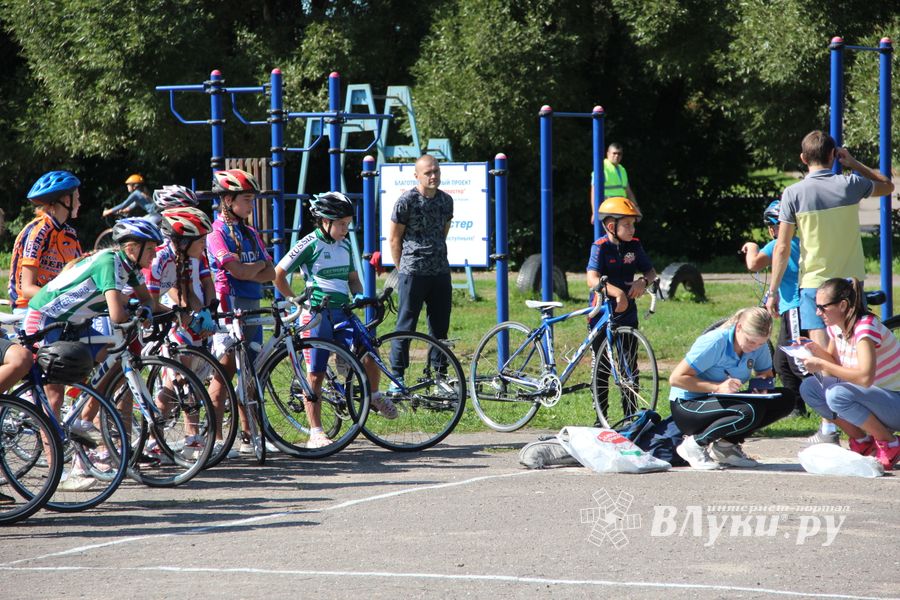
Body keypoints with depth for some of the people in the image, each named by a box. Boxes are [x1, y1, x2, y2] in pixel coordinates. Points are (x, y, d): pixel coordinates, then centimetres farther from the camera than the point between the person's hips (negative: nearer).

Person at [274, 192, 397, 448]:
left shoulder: (345, 245, 14)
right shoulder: (310, 245, -6)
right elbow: (278, 274, -4)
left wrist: (359, 295, 5)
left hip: (342, 311, 5)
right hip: (317, 313, -5)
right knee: (316, 375, -3)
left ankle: (375, 395, 15)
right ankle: (315, 433, 2)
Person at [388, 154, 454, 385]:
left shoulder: (446, 200, 8)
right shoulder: (407, 201, -9)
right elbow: (394, 238, -3)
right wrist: (403, 269, 0)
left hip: (441, 272, 5)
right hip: (413, 273, -5)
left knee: (440, 327, 8)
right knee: (405, 326, -2)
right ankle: (397, 376, 4)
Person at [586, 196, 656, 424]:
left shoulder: (634, 246, 3)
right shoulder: (601, 247, -12)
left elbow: (651, 271, 12)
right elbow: (593, 279, -24)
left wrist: (643, 281, -12)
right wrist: (617, 292, -38)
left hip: (627, 313, 4)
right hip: (601, 315, -4)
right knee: (602, 368, 3)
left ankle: (631, 415, 10)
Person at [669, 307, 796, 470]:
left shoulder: (759, 346, -5)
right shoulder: (714, 343, -23)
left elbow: (766, 374, 12)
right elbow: (676, 378, -23)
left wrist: (762, 383, -14)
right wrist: (718, 387, -30)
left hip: (723, 401, 8)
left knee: (786, 399, -8)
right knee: (749, 412, -33)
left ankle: (725, 444, -4)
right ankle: (695, 443, -14)